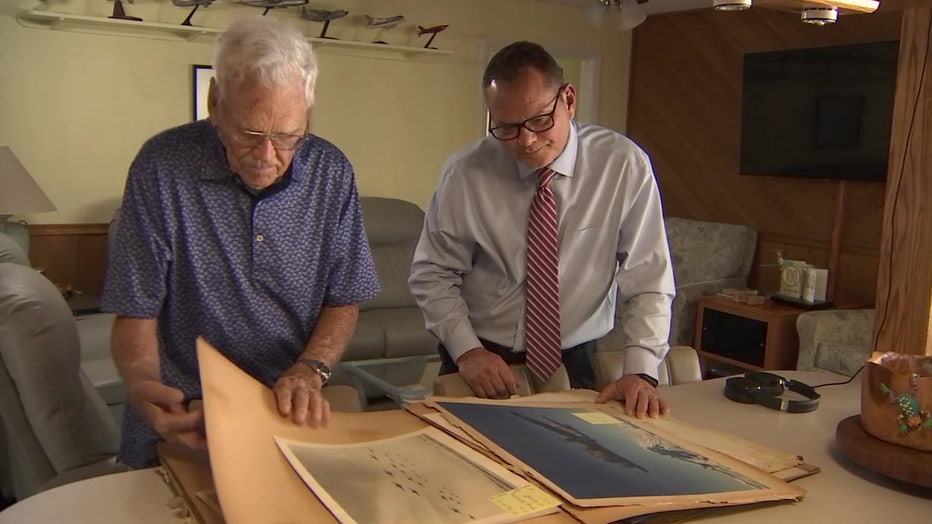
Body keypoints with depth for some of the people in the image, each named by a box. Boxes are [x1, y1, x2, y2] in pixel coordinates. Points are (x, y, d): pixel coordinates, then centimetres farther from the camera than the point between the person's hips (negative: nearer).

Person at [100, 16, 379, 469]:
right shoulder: (161, 167, -8)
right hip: (184, 417, -1)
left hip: (292, 416, 2)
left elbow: (344, 301, 6)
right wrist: (142, 385, -24)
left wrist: (309, 372, -12)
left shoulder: (330, 172, -1)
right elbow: (136, 312, -4)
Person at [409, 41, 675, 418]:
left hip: (573, 365, 1)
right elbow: (432, 273, 0)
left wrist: (640, 372, -16)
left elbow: (648, 282, -5)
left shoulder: (624, 165, -9)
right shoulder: (465, 171, -9)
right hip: (480, 364, 0)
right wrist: (466, 350, -13)